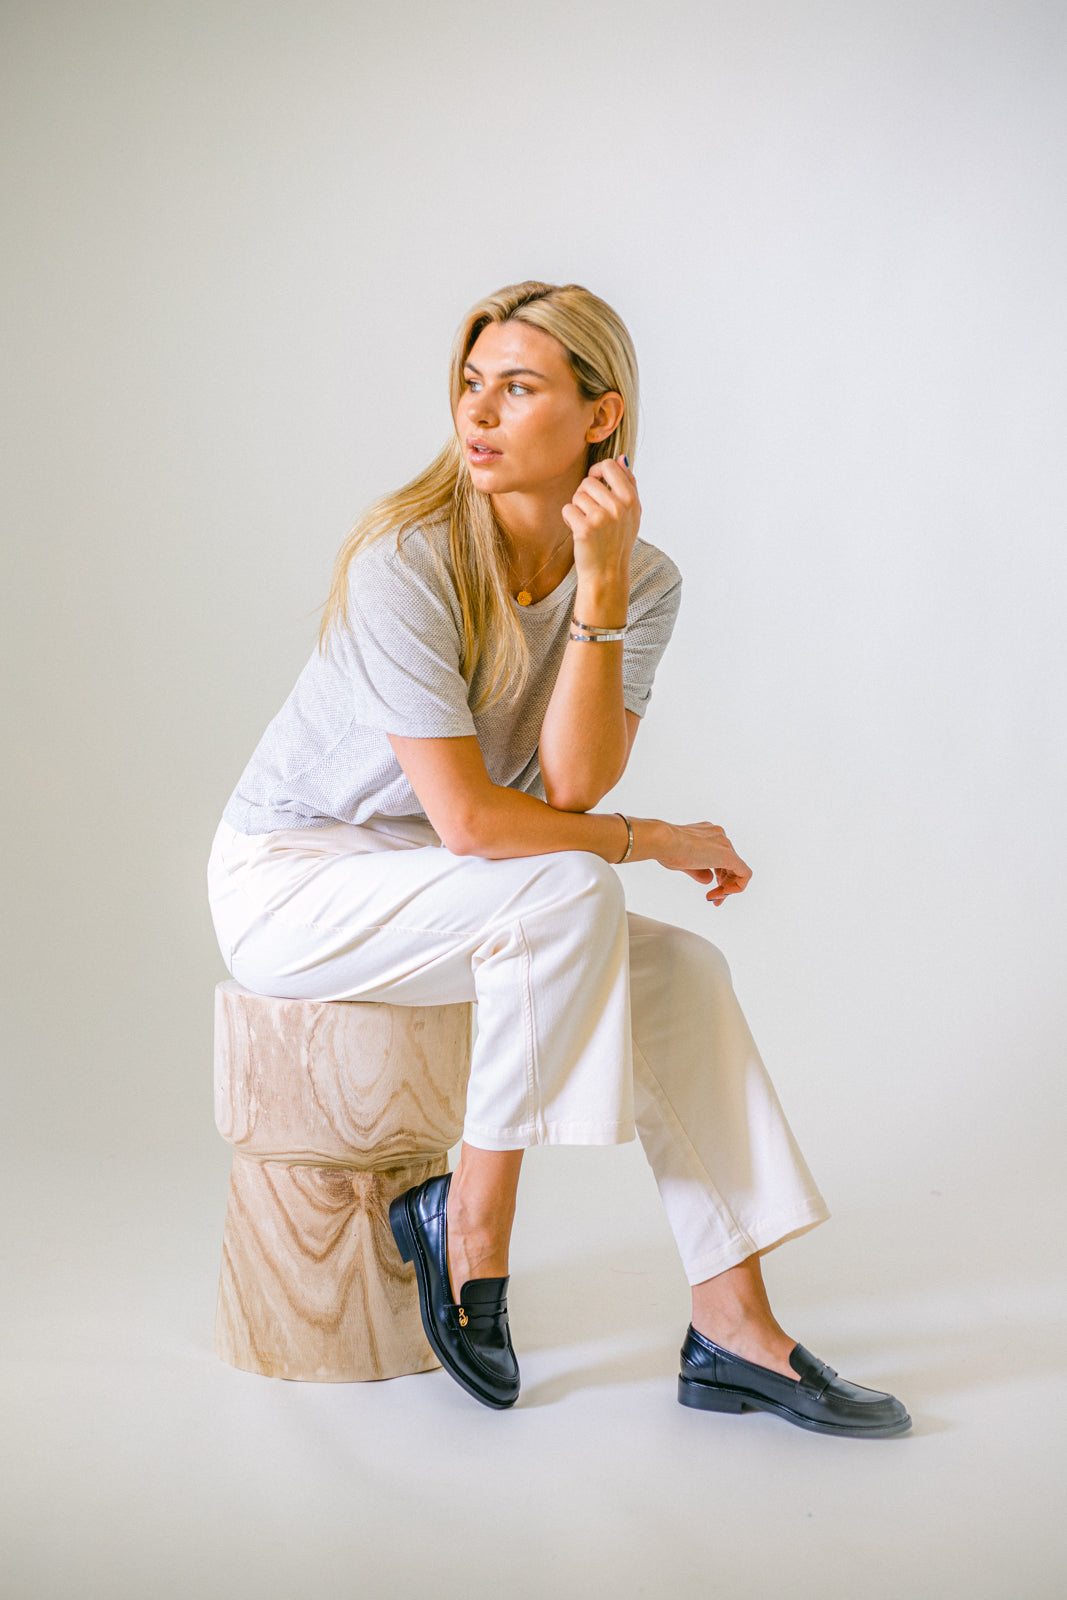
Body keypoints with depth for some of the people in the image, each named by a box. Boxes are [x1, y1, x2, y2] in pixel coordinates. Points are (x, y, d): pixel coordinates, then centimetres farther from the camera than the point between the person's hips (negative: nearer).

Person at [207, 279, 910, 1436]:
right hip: (286, 880, -6)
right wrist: (654, 841, -16)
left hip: (432, 892, 6)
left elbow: (574, 783, -19)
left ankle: (733, 1334, -7)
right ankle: (468, 1225, -12)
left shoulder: (641, 578, -5)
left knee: (681, 972, -12)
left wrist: (603, 583, -25)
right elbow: (468, 821, -27)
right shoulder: (404, 559, -24)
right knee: (568, 892, -29)